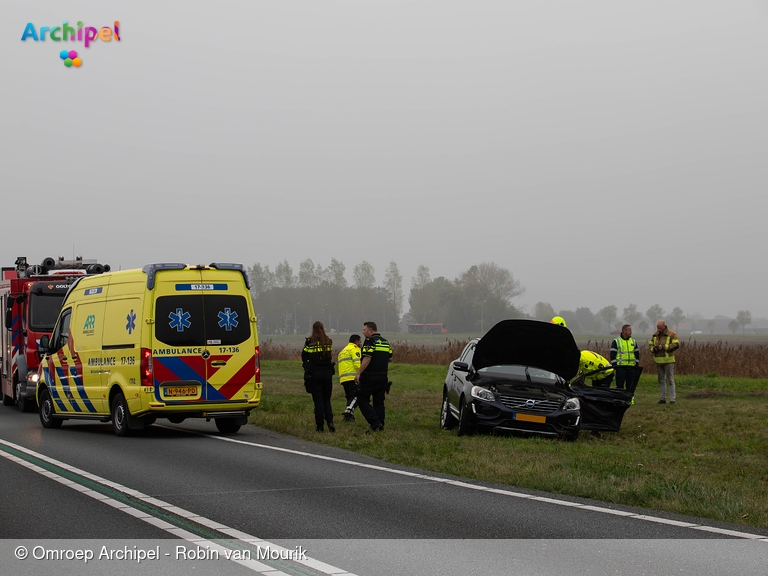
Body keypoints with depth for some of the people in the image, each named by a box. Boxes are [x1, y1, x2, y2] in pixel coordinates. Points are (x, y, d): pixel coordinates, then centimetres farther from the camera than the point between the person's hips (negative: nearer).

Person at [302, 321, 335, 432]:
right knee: (327, 400, 12)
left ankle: (319, 426, 2)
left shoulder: (309, 342, -6)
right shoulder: (328, 341, 1)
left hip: (314, 373, -2)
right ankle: (330, 422, -8)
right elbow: (331, 357, 5)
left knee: (318, 400, 3)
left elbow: (304, 357, 0)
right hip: (327, 372, 2)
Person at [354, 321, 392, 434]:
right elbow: (390, 358, 18)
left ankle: (375, 423, -13)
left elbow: (367, 359, -20)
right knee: (379, 402, 12)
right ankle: (380, 425, 10)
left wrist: (358, 373, -18)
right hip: (383, 377, 8)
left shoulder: (370, 341, -11)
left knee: (362, 400, -1)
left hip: (370, 377, -8)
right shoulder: (385, 342, 14)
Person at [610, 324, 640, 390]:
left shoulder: (634, 341, 14)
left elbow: (637, 354, 17)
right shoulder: (616, 341, 0)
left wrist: (637, 365, 9)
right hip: (620, 368, -4)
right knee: (620, 385, -3)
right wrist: (614, 365, -9)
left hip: (631, 368, 4)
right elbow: (612, 355, -2)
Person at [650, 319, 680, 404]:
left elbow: (676, 345, -17)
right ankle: (662, 398, 17)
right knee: (661, 380, 11)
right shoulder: (655, 335, 10)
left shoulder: (671, 334, -7)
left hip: (668, 360, -5)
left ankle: (672, 398, 0)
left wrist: (663, 347, -21)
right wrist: (654, 349, -11)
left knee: (670, 380, -3)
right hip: (658, 361, 5)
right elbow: (650, 344, 13)